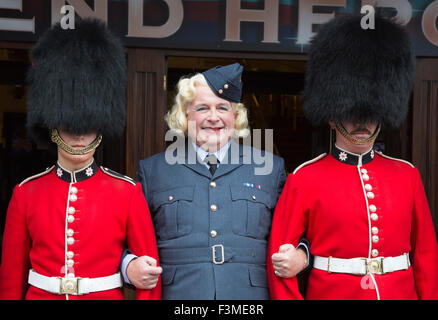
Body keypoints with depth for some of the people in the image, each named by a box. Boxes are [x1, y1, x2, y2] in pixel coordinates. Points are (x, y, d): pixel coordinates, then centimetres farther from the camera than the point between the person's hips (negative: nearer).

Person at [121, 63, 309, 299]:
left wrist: (300, 254, -10)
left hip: (250, 294, 1)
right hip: (177, 293, 0)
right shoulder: (152, 170, 6)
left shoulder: (270, 168, 7)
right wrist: (130, 266, -12)